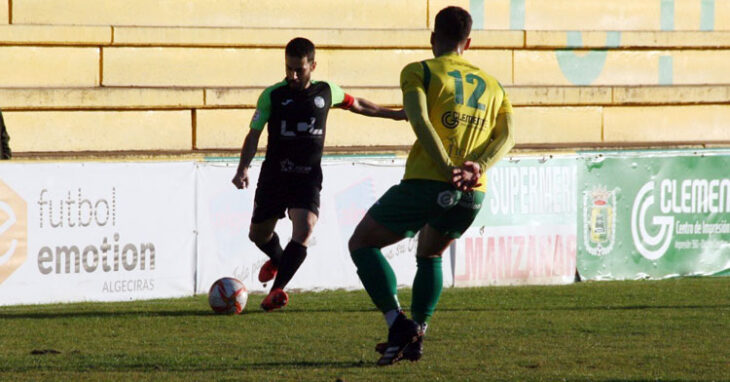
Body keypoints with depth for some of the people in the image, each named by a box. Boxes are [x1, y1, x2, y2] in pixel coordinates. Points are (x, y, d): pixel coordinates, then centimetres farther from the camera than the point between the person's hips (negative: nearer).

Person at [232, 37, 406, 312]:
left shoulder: (326, 92, 1)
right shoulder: (272, 96, -6)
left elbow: (356, 104, 21)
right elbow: (254, 134, -6)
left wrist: (394, 114, 26)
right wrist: (243, 169, -20)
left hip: (308, 178, 0)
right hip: (274, 176, 0)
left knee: (304, 228, -24)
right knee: (258, 233, 12)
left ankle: (276, 289, -23)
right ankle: (277, 258, 48)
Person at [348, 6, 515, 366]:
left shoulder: (420, 72, 5)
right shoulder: (492, 86, 19)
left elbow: (420, 121, -13)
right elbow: (506, 137, 3)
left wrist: (449, 170, -19)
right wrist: (478, 167, -11)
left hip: (426, 184, -5)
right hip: (472, 196, 5)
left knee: (362, 244, 13)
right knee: (430, 255, 31)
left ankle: (398, 323, -4)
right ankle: (415, 336, 19)